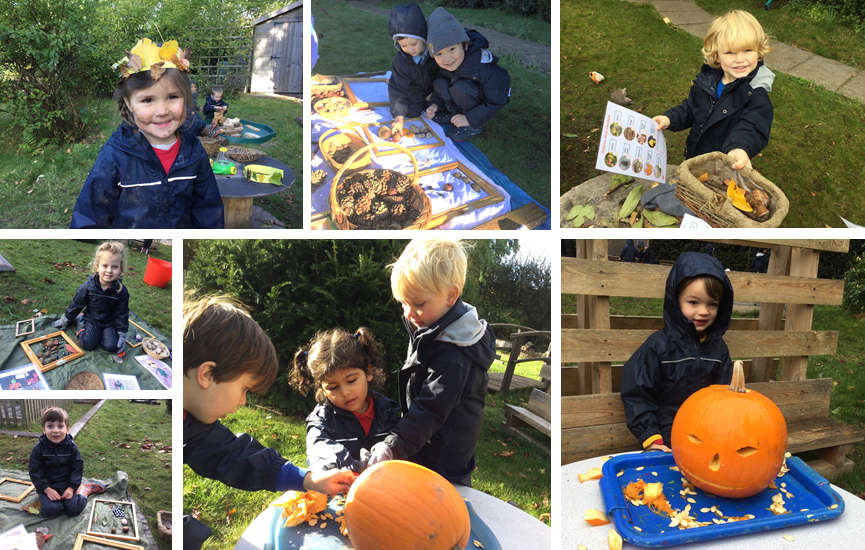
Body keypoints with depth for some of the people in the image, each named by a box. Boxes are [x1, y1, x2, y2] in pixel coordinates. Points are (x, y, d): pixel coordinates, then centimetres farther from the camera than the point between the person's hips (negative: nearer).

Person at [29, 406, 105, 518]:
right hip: (48, 486, 0)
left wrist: (71, 488, -13)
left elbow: (77, 468, -2)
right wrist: (47, 490, -16)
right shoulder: (39, 448, -11)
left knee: (74, 509, -18)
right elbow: (35, 471, -8)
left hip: (67, 484, 0)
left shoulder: (71, 446, -8)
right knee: (50, 509, -25)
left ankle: (83, 489, 12)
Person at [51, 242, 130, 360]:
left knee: (111, 345, -19)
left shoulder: (121, 291, -17)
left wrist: (122, 335, -7)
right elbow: (76, 304, -2)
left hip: (109, 322, 1)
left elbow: (122, 314, -7)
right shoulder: (88, 286, -18)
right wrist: (65, 320, 8)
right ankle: (80, 321, 8)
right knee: (88, 343, -21)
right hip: (91, 318, -1)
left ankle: (99, 332, 12)